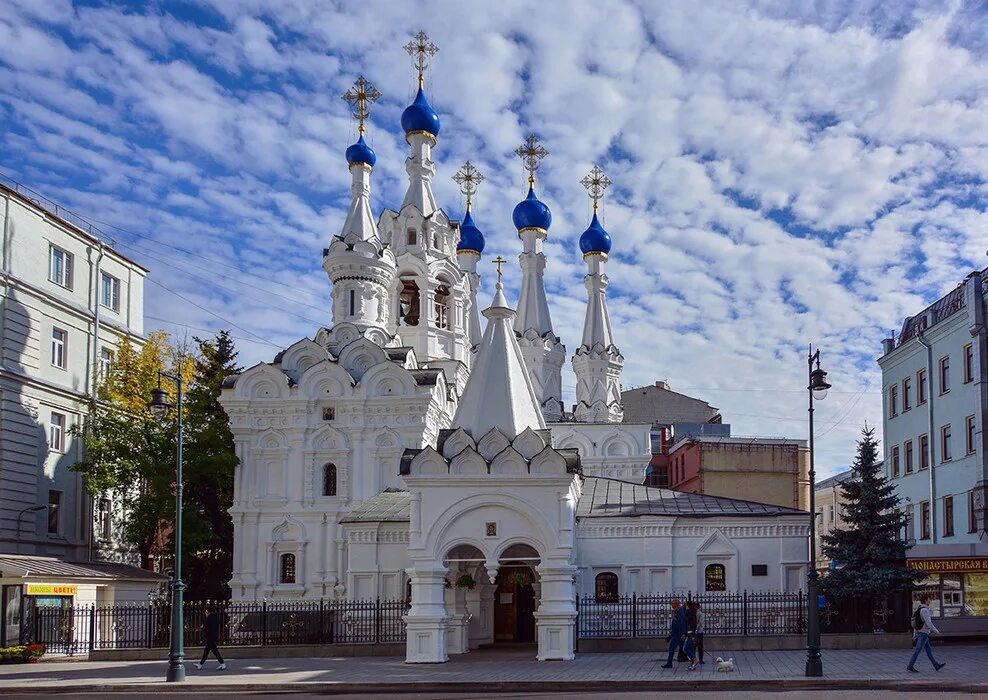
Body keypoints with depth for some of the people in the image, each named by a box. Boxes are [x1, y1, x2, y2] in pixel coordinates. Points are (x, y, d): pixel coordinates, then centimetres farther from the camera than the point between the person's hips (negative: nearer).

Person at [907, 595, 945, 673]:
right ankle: (910, 666, -6)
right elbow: (928, 623, -22)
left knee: (929, 650, 14)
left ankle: (937, 665, 20)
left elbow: (917, 624, 16)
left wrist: (914, 635, 19)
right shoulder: (924, 610, -18)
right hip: (923, 634, -10)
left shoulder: (919, 610, 13)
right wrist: (936, 631, -12)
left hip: (919, 633, 10)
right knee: (917, 650, -7)